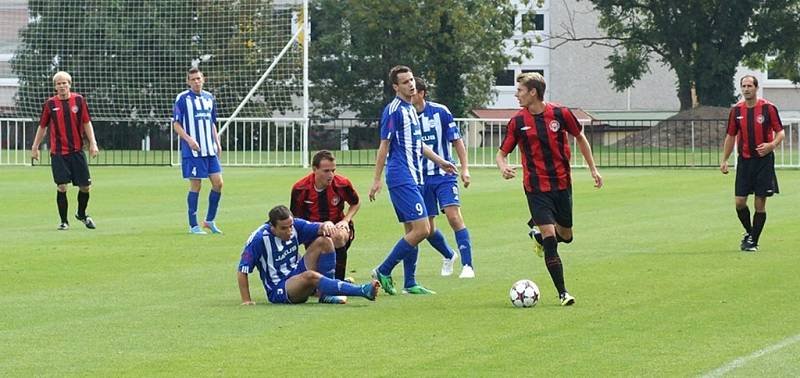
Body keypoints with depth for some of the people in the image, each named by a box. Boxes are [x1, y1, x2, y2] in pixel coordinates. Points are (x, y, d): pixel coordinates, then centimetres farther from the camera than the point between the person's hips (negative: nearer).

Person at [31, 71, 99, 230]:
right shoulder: (50, 104, 1)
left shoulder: (79, 100, 2)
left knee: (85, 186, 4)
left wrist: (93, 143, -3)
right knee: (61, 187, -7)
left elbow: (87, 123, 5)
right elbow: (42, 127, 10)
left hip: (77, 150, 1)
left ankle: (82, 214, 30)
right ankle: (64, 221, 6)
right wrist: (35, 147, 11)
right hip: (58, 152, -1)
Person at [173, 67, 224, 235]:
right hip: (192, 151, -6)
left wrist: (217, 142, 14)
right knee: (195, 185, -3)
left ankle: (210, 220, 16)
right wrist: (189, 140, -19)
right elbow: (176, 124, -6)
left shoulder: (209, 97, 13)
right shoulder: (182, 98, -5)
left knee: (218, 183, 1)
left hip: (210, 150, 6)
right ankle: (193, 225, 6)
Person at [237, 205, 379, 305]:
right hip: (278, 291, -6)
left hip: (297, 274, 6)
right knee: (309, 276, -38)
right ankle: (362, 290, -42)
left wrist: (327, 225, -27)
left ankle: (327, 293, -15)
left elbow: (320, 228, -2)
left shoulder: (295, 225, -4)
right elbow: (242, 272, -15)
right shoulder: (259, 238, -18)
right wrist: (246, 301, -18)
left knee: (324, 241, -10)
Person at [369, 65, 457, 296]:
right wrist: (377, 179, -14)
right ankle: (384, 271, -8)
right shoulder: (394, 110, -12)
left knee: (412, 231, 10)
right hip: (402, 179, -10)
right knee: (421, 229, -14)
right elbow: (384, 145, -13)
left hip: (412, 178, 10)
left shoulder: (411, 109, 16)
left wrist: (439, 161, 34)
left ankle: (410, 283, 13)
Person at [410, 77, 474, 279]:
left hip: (444, 174, -3)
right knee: (427, 228, 6)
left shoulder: (440, 112, -8)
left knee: (454, 217, -18)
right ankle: (448, 256, 34)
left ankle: (467, 265, -16)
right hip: (420, 177, 4)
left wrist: (465, 169, -7)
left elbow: (457, 141, -1)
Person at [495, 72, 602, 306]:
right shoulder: (518, 122, -5)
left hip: (562, 184, 2)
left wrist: (592, 169, 11)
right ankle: (562, 293, -6)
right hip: (536, 188, -2)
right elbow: (502, 153, 1)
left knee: (565, 235, 11)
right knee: (549, 240, -12)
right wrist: (503, 167, -22)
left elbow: (580, 138, 10)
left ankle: (539, 233, 45)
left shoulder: (560, 114, -6)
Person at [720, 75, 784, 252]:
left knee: (760, 204, -2)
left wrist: (772, 145, -22)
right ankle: (749, 232, 23)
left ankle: (753, 241, 7)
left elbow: (780, 132, -2)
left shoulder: (768, 108, -5)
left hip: (764, 160, -3)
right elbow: (730, 136, 14)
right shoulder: (736, 110, 5)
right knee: (739, 202, -2)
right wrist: (724, 160, 8)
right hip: (744, 160, 3)